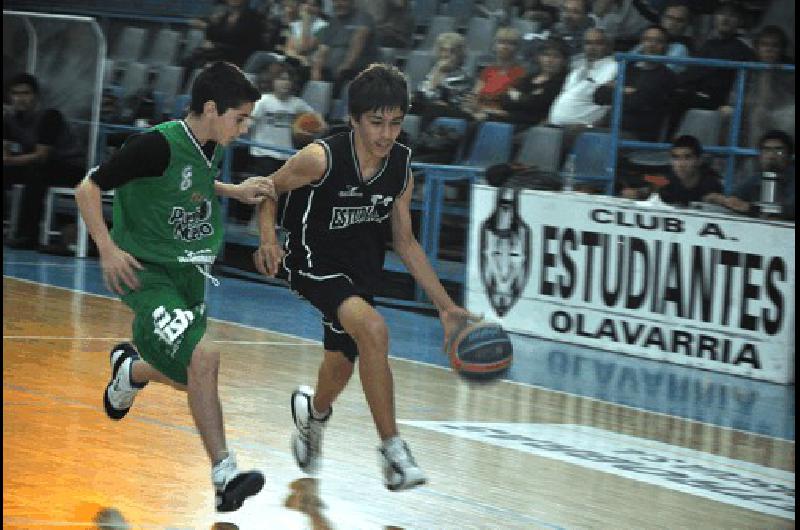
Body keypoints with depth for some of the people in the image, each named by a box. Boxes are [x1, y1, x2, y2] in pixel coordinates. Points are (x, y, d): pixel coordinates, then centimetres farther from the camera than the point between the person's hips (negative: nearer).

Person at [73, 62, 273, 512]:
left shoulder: (212, 148, 2)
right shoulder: (158, 145, -22)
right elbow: (88, 189, -17)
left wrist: (235, 191, 9)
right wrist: (108, 248, -26)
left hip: (190, 273, 8)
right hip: (146, 272, -8)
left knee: (192, 378, 16)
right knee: (203, 357, -27)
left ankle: (129, 370, 46)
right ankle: (225, 474, -14)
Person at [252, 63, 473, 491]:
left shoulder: (401, 169, -9)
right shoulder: (321, 158, -24)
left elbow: (405, 242, 3)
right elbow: (268, 190, -8)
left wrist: (445, 305, 0)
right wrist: (269, 240, -26)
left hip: (360, 269, 6)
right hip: (313, 263, -6)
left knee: (341, 363, 20)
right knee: (373, 328, -30)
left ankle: (313, 411, 59)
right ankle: (392, 451, -23)